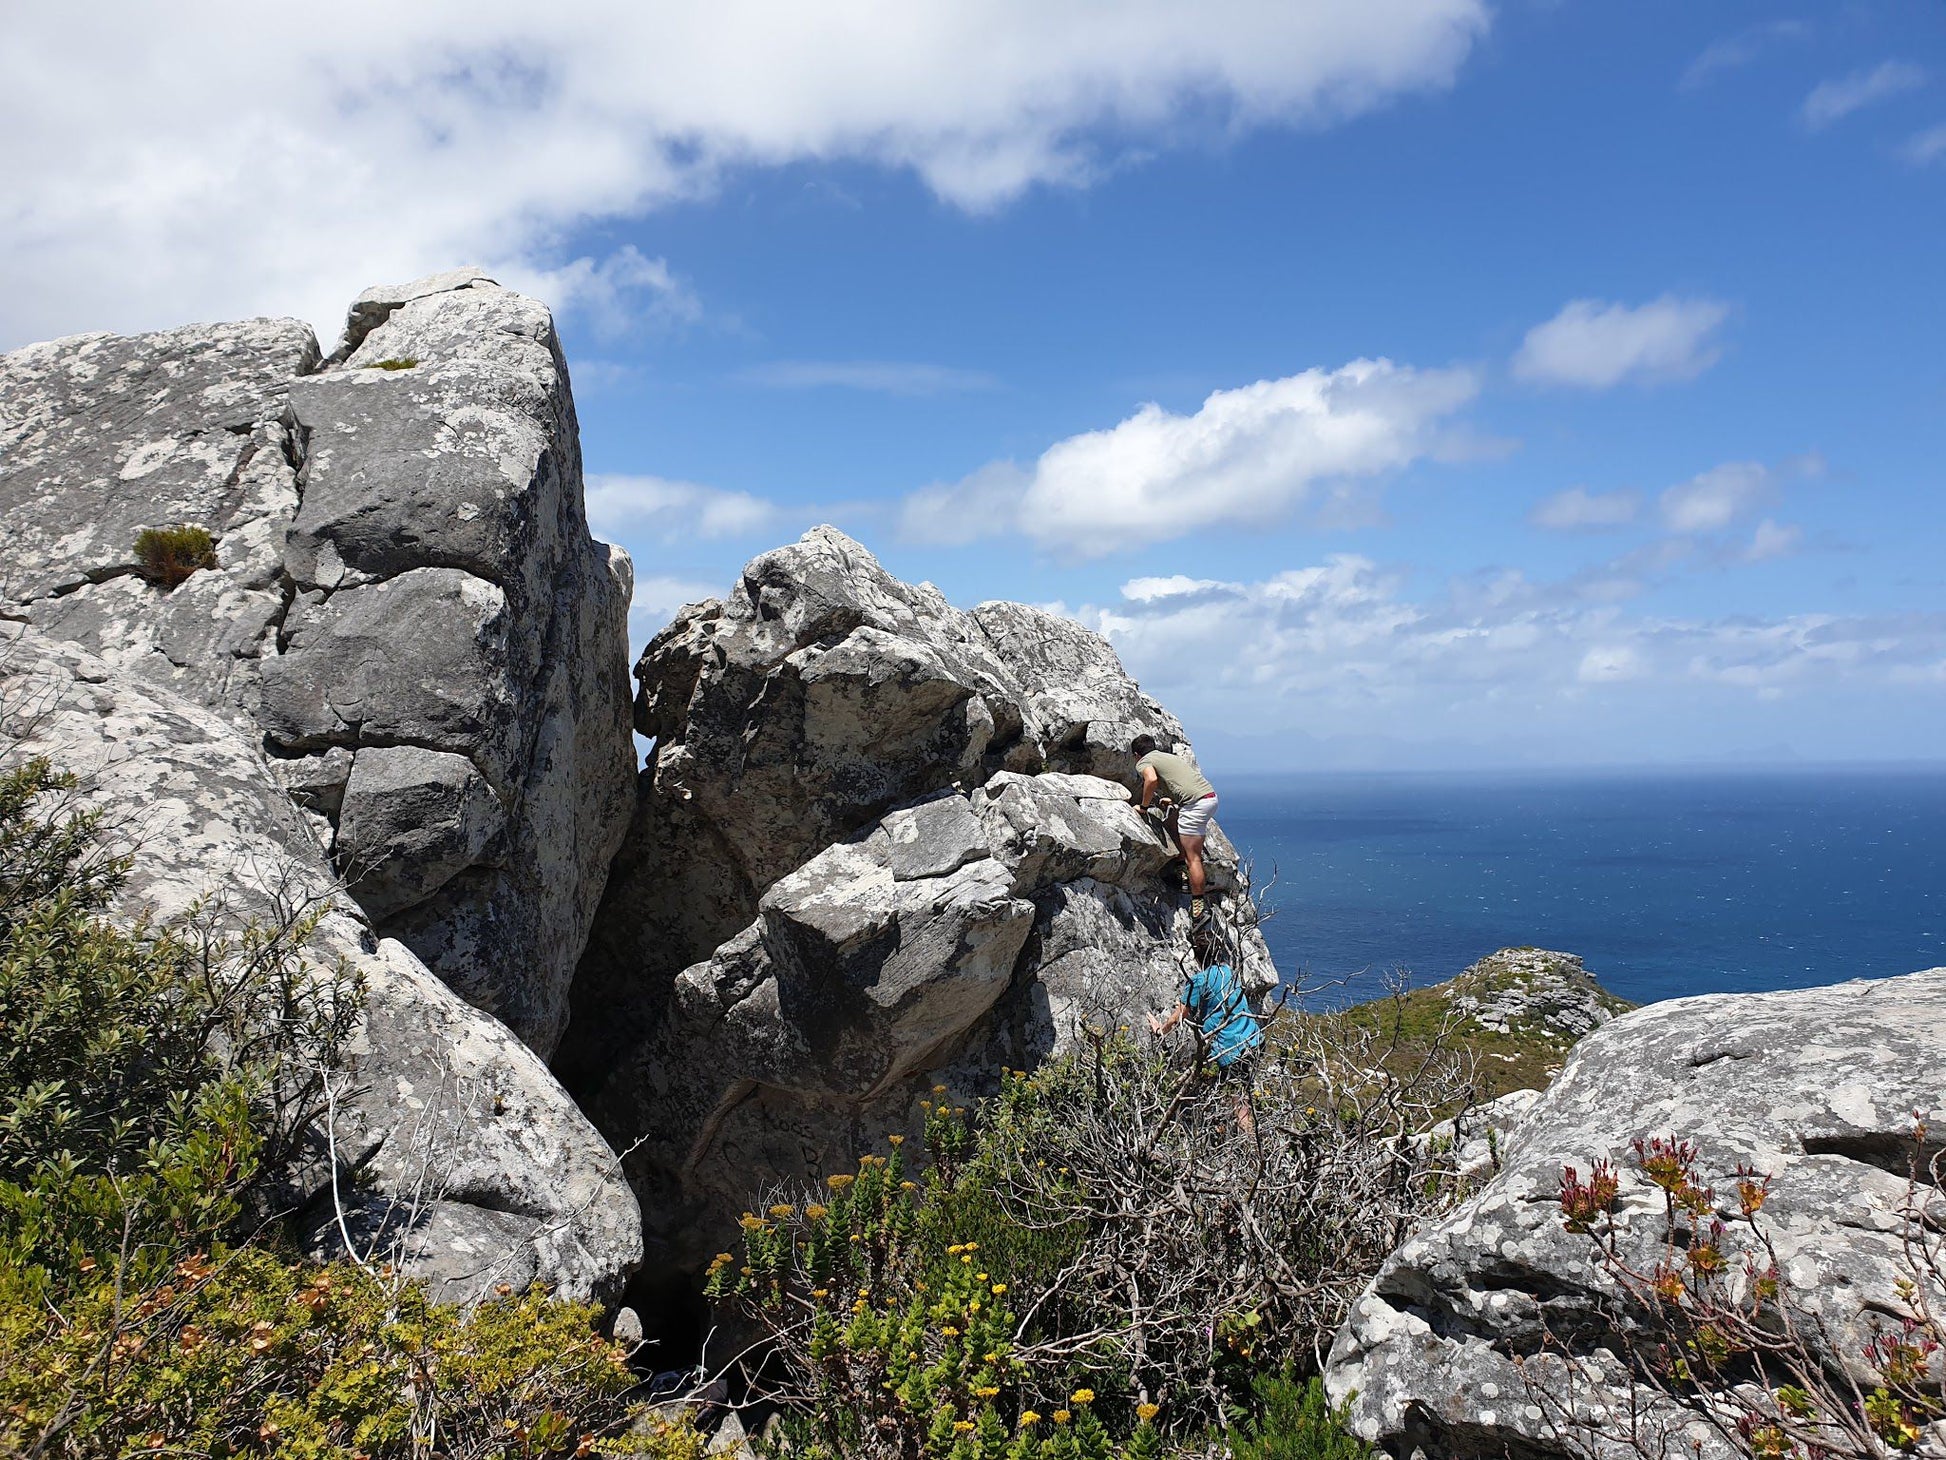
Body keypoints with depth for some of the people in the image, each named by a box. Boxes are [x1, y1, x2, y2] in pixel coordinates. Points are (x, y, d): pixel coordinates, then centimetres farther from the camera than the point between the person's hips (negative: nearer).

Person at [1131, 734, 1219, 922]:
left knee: (1192, 857, -3)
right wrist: (1171, 799, 50)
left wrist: (1144, 806, -5)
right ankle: (1199, 875, 25)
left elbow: (1152, 779, -17)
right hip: (1211, 795, 8)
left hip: (1196, 803, -8)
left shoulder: (1143, 763, 5)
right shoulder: (1169, 756, 29)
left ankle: (1198, 908, -2)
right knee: (1173, 820, 28)